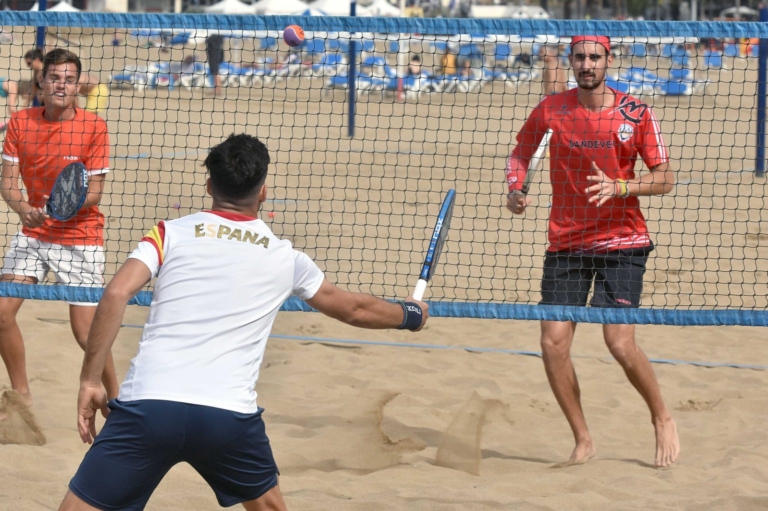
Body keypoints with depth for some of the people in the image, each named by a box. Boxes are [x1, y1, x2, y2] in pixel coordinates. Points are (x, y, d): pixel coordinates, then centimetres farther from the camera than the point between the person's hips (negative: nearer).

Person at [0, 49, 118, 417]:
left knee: (86, 331, -10)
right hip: (33, 234, 4)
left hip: (80, 238, -4)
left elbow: (94, 193, -12)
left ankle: (115, 397, 13)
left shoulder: (93, 127, -12)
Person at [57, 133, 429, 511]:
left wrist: (90, 381, 0)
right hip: (231, 416, 2)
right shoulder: (284, 258, 16)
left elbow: (116, 295, -5)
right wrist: (410, 314, 51)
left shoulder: (171, 234, 11)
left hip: (148, 405, -2)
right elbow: (353, 309, 32)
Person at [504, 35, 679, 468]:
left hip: (622, 241, -3)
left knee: (620, 342, -14)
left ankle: (663, 419, 11)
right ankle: (583, 441, 9)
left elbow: (665, 178, -4)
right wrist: (515, 189, -3)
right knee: (553, 342, -7)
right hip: (566, 243, 3)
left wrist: (617, 187, -20)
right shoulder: (550, 111, 1)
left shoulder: (636, 114, -5)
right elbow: (521, 153, 17)